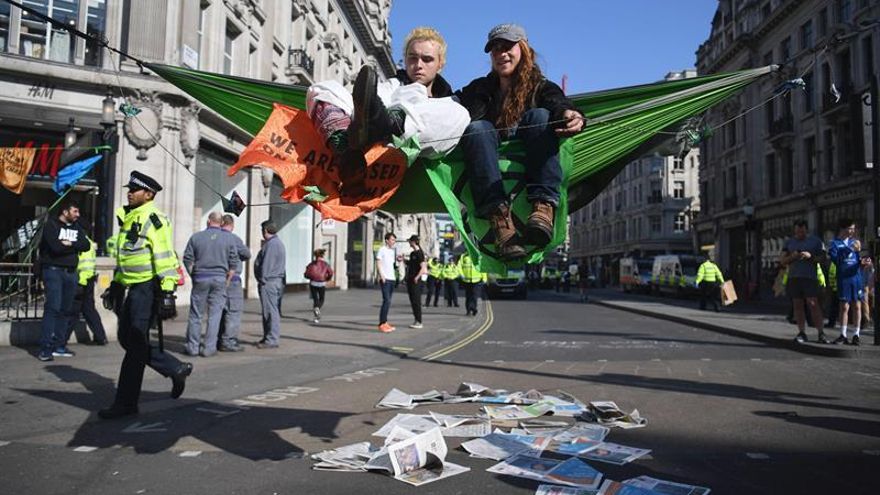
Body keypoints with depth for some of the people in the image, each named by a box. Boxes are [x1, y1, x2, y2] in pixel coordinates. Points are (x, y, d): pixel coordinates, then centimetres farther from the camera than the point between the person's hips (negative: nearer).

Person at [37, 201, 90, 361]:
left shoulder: (76, 227, 15)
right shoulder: (51, 224, -4)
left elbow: (86, 245, 0)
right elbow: (56, 247, -18)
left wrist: (69, 244, -13)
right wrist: (74, 246, -4)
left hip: (71, 272, 6)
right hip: (53, 270, -6)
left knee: (66, 309, 6)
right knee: (53, 307, -13)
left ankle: (58, 346, 12)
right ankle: (45, 348, -11)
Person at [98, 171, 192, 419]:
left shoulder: (153, 219, -12)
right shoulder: (128, 218, 18)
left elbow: (165, 258, -18)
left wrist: (167, 292, -23)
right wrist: (115, 285, 25)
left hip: (148, 288, -10)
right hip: (133, 288, 10)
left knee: (136, 344, -4)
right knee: (127, 339, 13)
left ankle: (126, 403, 5)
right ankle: (176, 369, 23)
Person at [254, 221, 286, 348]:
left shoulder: (271, 244, -15)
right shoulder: (278, 243, 18)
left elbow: (266, 264, -19)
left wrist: (262, 280, -12)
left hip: (269, 282, -11)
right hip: (277, 281, 11)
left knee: (271, 311, -8)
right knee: (271, 311, 14)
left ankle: (271, 340, -5)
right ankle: (268, 338, 21)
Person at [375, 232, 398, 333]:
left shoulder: (393, 251, 18)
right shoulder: (382, 250, -5)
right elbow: (378, 263, -10)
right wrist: (382, 276, -19)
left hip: (392, 279, 8)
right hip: (385, 279, -8)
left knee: (388, 301, 11)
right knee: (386, 301, -14)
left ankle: (385, 322, 17)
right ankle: (382, 324, -12)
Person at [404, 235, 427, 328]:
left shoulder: (419, 253, -13)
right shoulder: (412, 253, 14)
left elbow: (423, 267, -18)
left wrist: (417, 277, -22)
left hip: (417, 280, -9)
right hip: (410, 279, 9)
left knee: (416, 301, -7)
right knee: (412, 301, 11)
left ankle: (419, 322, -2)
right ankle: (416, 320, 19)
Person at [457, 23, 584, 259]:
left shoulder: (540, 87, 14)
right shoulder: (479, 89, 22)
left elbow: (559, 103, -10)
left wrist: (570, 114, -35)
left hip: (528, 167, -1)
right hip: (486, 173, 1)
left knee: (539, 116, -22)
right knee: (478, 128, -25)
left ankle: (543, 206, -43)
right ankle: (499, 217, -45)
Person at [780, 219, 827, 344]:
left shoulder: (815, 241, 9)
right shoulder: (789, 242, 15)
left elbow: (822, 257, 4)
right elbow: (782, 260, 13)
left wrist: (810, 256, -13)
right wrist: (792, 257, -7)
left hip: (810, 277, -3)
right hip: (793, 277, 3)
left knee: (813, 304, -10)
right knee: (797, 305, 3)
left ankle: (821, 333, -6)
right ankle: (801, 333, 7)